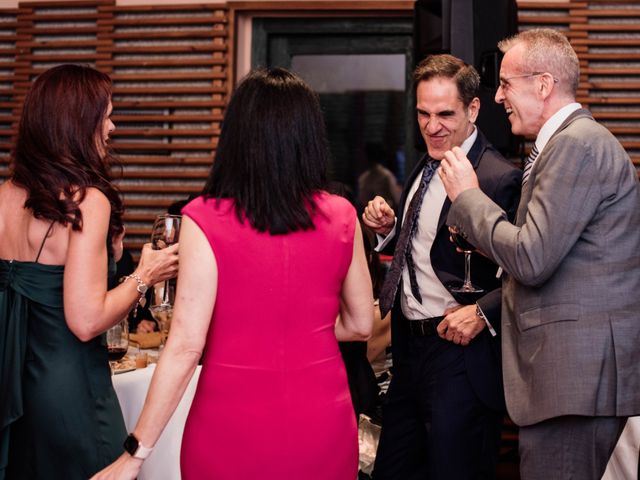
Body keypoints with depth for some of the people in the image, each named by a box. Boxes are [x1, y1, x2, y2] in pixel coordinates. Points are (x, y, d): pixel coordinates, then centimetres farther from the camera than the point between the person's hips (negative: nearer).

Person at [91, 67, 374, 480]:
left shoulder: (205, 221, -13)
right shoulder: (341, 217, -4)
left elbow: (185, 346, -15)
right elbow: (360, 324, 5)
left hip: (233, 426, -2)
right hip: (321, 423, 3)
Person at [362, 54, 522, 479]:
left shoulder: (500, 179, -17)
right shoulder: (425, 169, 11)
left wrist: (484, 313, -29)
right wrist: (388, 227, 2)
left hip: (460, 352, -9)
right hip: (410, 349, 9)